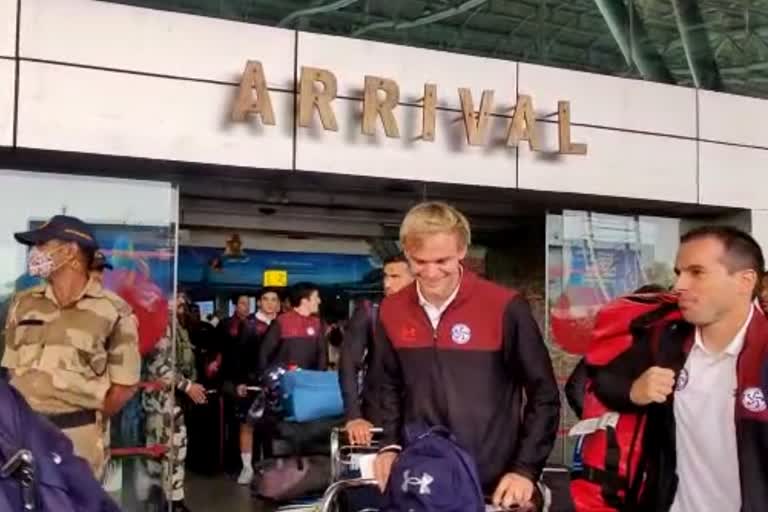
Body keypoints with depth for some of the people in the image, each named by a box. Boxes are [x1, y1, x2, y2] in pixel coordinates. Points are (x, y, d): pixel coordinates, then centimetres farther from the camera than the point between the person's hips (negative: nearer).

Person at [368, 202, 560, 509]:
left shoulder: (504, 308, -12)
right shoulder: (392, 312, 1)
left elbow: (543, 396, -5)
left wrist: (526, 469, -9)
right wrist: (390, 444, 1)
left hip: (493, 486, -3)